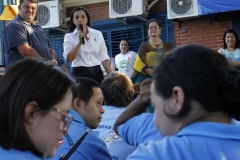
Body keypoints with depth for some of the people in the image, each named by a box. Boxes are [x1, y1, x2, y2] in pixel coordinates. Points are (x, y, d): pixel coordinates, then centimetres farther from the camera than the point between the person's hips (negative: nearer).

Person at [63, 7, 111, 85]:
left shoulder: (98, 34, 6)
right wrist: (80, 42, -15)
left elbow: (104, 57, 5)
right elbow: (68, 59, -9)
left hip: (97, 73, 2)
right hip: (79, 74, -2)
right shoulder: (69, 36, 2)